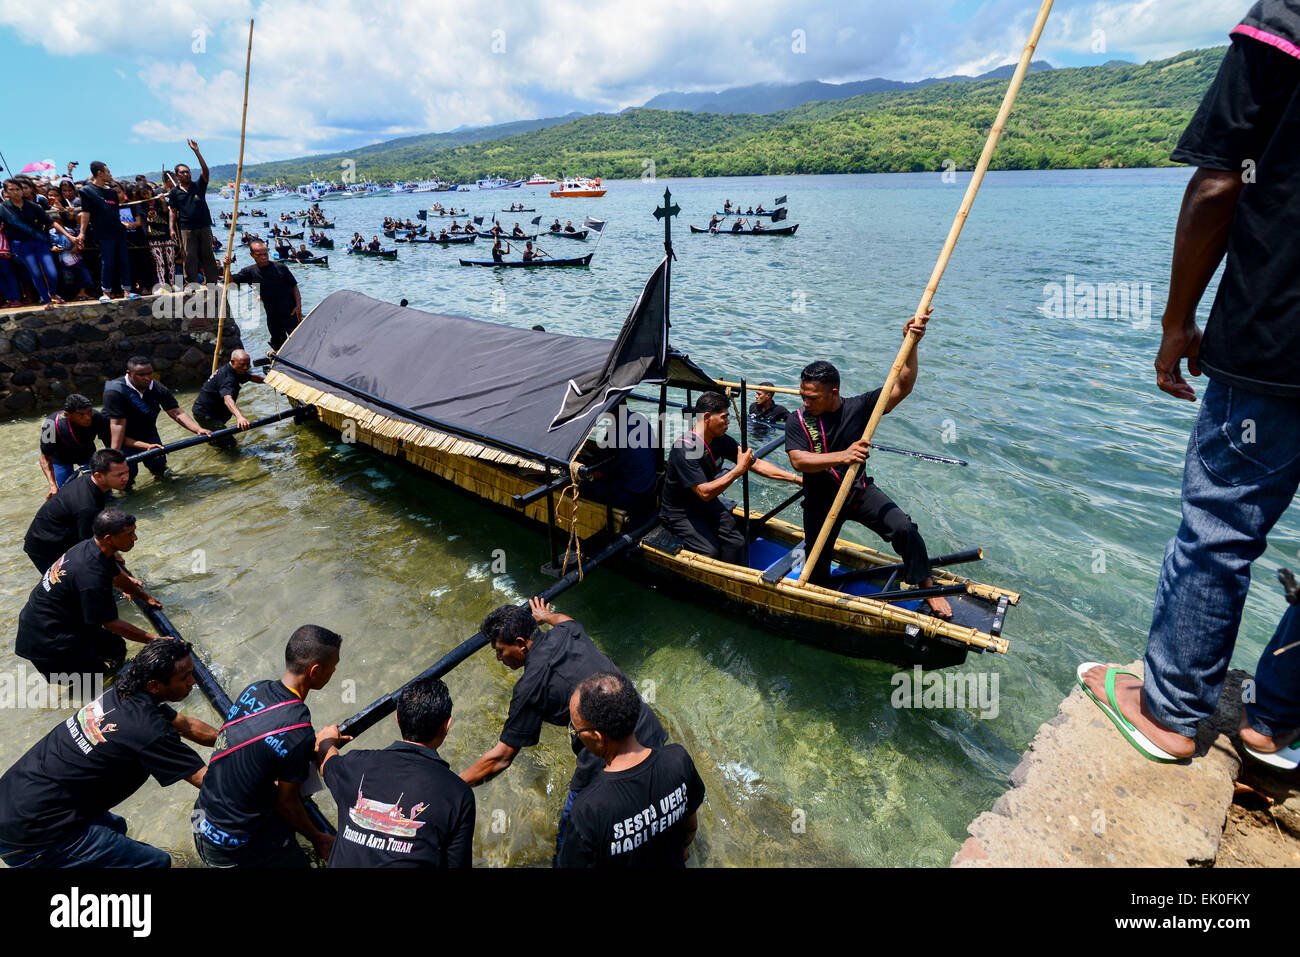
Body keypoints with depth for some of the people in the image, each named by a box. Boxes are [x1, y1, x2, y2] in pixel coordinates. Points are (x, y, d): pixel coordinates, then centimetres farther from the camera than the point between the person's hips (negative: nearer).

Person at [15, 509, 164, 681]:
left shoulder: (91, 545, -4)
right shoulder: (92, 578, -31)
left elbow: (117, 577, 17)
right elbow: (112, 624, -21)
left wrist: (146, 597, 27)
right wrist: (154, 640, -15)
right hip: (44, 640, -9)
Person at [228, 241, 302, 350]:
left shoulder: (280, 267, -6)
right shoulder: (250, 272, 3)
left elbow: (294, 287, -2)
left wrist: (298, 306, -10)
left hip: (290, 312, -4)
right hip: (272, 316, 4)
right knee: (278, 343, 16)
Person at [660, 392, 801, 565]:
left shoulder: (721, 441, -5)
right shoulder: (685, 448, -29)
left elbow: (757, 464, 2)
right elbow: (705, 492, -32)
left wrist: (795, 478, -2)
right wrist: (739, 470, -29)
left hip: (708, 505, 7)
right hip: (679, 512, -7)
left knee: (736, 543, -10)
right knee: (710, 551, -21)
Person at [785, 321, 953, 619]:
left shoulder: (858, 407, -11)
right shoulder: (797, 421, -14)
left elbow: (901, 387, -16)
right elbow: (798, 460, -28)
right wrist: (841, 456, -42)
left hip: (860, 491, 0)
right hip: (821, 502, 0)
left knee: (904, 529, -21)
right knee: (816, 573, 10)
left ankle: (927, 588, 1)